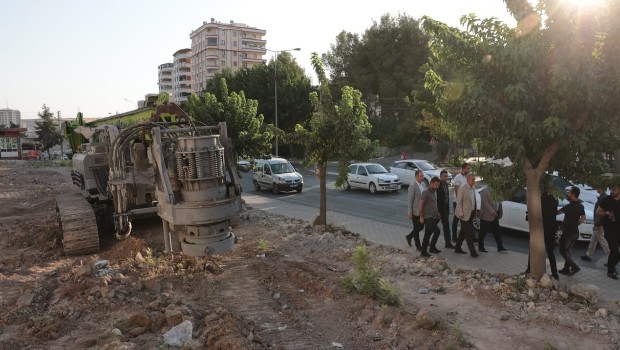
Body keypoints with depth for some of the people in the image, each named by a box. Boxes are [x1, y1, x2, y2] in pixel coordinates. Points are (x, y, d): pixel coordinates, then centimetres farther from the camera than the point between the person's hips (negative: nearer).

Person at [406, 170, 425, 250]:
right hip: (415, 211, -8)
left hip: (421, 211, 8)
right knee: (417, 228, 4)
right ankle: (418, 246, 17)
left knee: (421, 226, 16)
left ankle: (409, 237, 35)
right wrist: (409, 213, -17)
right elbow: (409, 200, -17)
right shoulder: (412, 186, -17)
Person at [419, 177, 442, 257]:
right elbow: (421, 205, -15)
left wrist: (438, 213, 15)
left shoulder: (434, 191, 12)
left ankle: (424, 252, 16)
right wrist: (421, 217, -16)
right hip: (428, 217, -8)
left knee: (427, 235, 10)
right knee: (437, 231, -15)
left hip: (433, 217, 8)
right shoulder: (426, 192, -14)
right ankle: (432, 248, 0)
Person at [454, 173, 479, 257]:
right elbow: (458, 202, -14)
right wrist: (461, 214, -16)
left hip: (470, 214, 8)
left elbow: (474, 201, 13)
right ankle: (472, 252, -2)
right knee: (468, 234, -5)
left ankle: (458, 248, 27)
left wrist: (474, 213, 10)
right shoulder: (462, 189, -14)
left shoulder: (473, 188, 9)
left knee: (463, 232, 15)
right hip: (465, 215, -8)